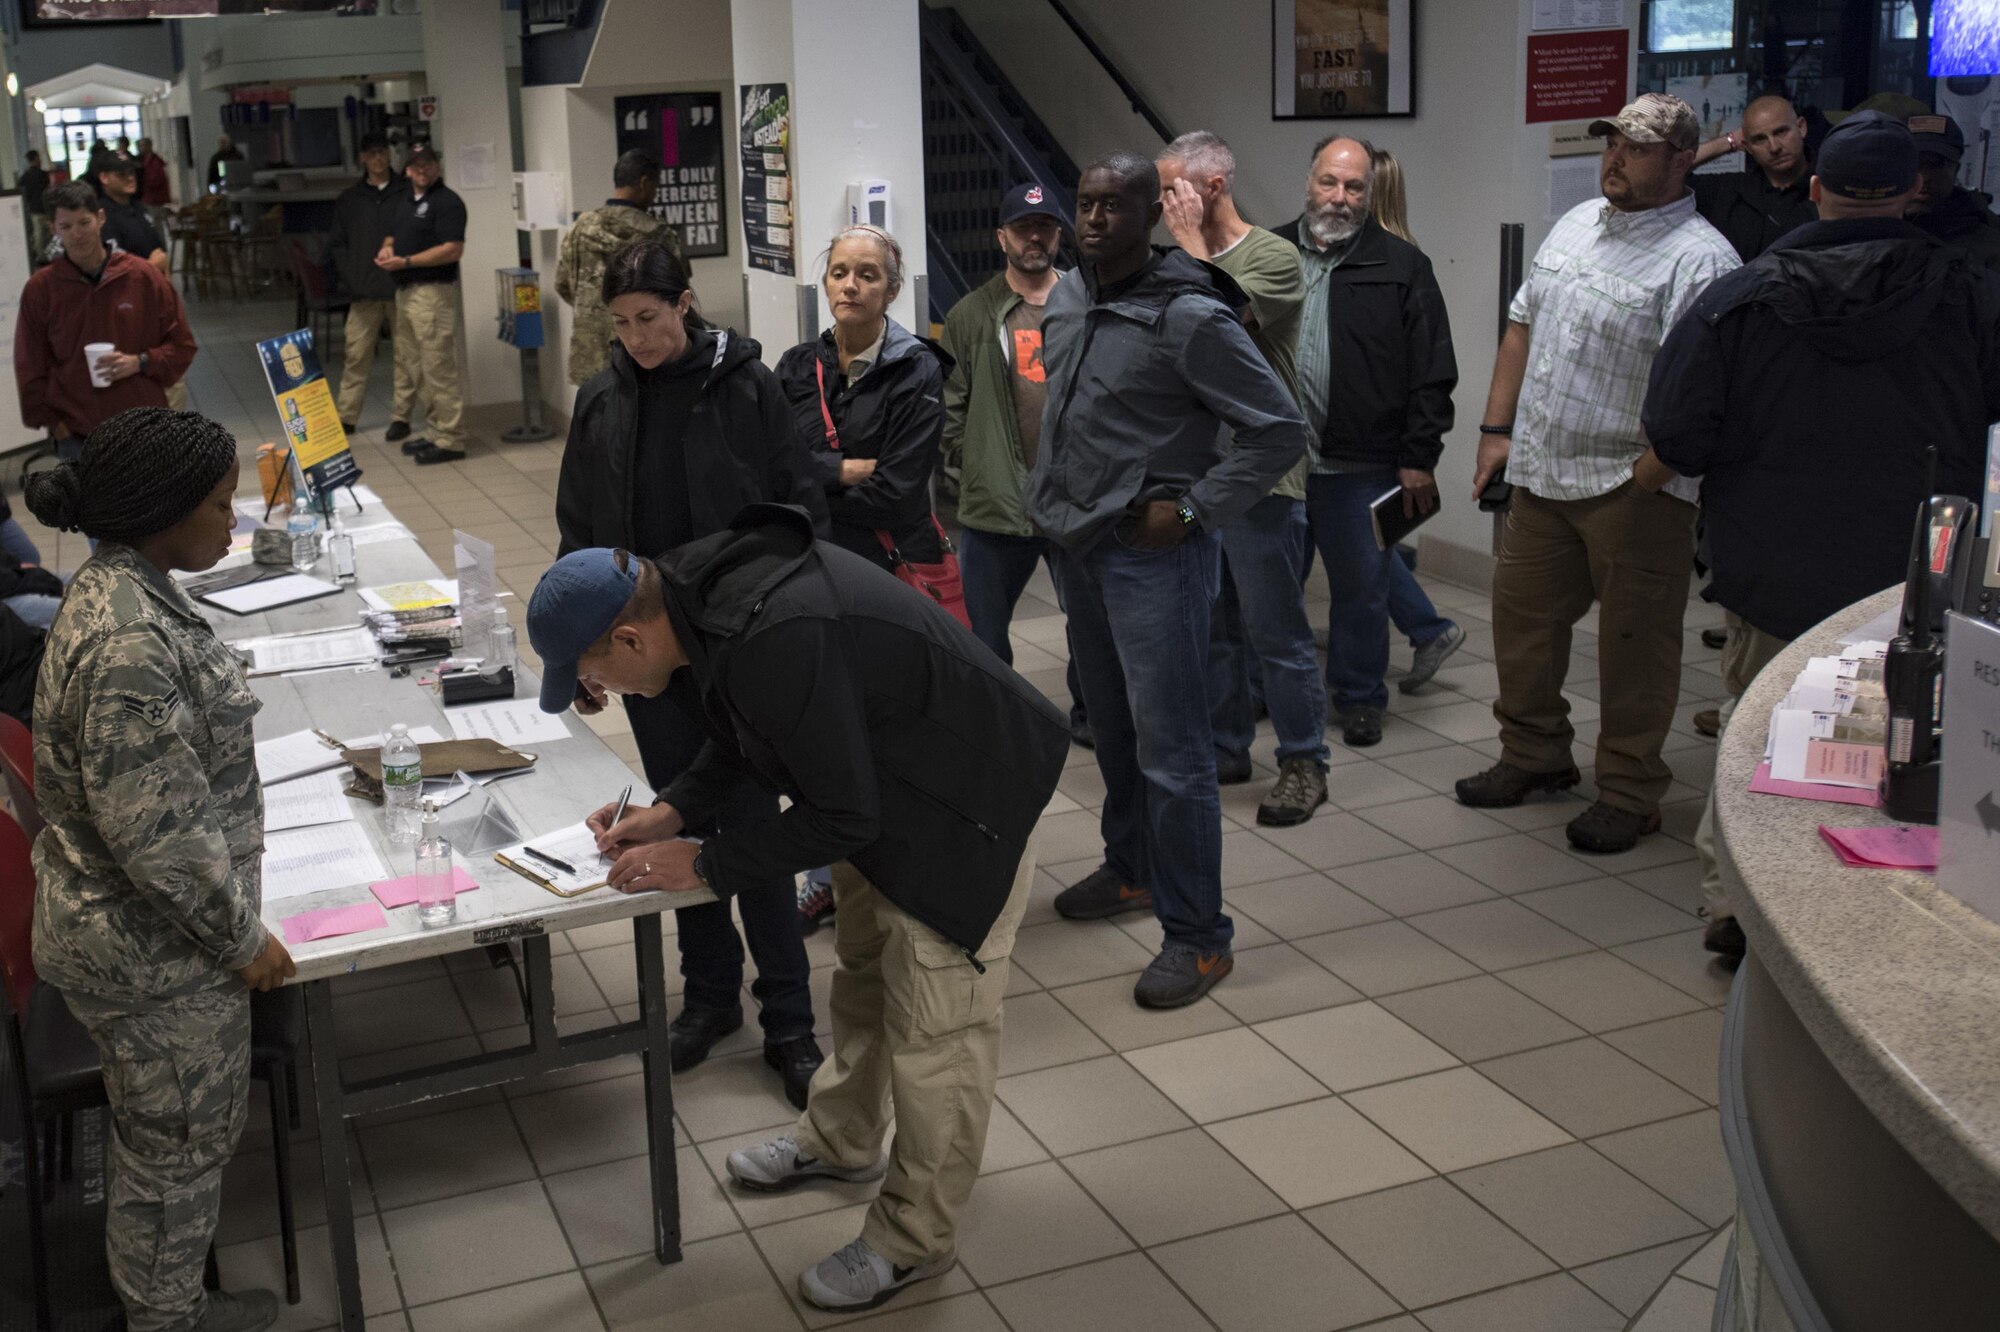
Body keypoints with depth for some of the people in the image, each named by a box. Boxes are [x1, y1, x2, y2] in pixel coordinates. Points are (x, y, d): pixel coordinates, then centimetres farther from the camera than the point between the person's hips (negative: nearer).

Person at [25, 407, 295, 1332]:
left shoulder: (126, 587, 0)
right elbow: (156, 831, -29)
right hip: (156, 953, -9)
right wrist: (243, 940, -16)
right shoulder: (127, 644, -32)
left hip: (142, 929, 9)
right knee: (180, 1141, 13)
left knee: (167, 1132, 28)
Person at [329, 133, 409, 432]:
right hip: (364, 292, 2)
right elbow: (337, 245, 10)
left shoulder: (407, 193, 5)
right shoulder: (348, 200, 12)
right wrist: (349, 278, -3)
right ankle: (346, 417, 8)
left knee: (406, 356, 2)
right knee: (355, 355, 1)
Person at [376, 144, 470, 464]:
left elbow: (454, 249, -18)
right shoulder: (403, 198, 17)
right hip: (405, 291, 9)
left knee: (438, 367, -8)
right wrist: (387, 248, 3)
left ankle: (450, 441, -5)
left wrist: (405, 262, -17)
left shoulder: (447, 201, -10)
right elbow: (392, 236, 29)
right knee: (413, 365, 13)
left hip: (433, 291, -9)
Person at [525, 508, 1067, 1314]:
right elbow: (744, 730, 11)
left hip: (967, 809, -10)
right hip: (882, 782, 10)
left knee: (932, 1031, 1)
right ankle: (841, 1141, 48)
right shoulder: (697, 587, -8)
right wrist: (672, 811, -1)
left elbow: (843, 816, -26)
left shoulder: (776, 642, -37)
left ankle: (915, 1241, 19)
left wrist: (703, 866, -17)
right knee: (860, 975, 26)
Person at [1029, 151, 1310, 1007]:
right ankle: (1130, 870, 40)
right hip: (1079, 545, 8)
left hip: (1152, 553, -8)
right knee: (1111, 727, 21)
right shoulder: (1064, 302, 7)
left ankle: (1196, 936, 5)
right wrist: (1057, 502, 13)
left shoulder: (1190, 318, -16)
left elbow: (1281, 430, -14)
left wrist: (1191, 508, -17)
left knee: (1171, 749, -5)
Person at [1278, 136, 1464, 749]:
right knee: (1359, 567, 18)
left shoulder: (1401, 266, -4)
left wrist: (1419, 460, -9)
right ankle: (1428, 628, 41)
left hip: (1364, 460, -4)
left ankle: (1359, 698, 22)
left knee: (1360, 580, 6)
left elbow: (1431, 373, -5)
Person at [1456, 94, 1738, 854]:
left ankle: (1629, 793, 16)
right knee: (1522, 618, 16)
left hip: (1633, 487, -7)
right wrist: (1498, 429, 14)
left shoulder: (1699, 259, -13)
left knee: (1634, 647, 2)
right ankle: (1534, 755, 34)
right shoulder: (1576, 226, 13)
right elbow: (1523, 327, 18)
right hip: (1540, 475, 8)